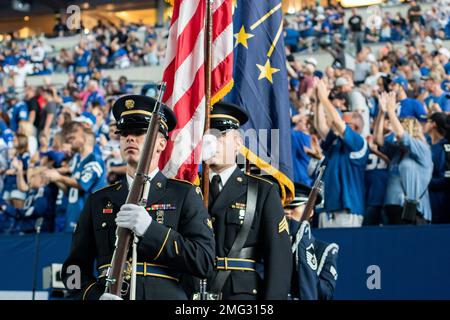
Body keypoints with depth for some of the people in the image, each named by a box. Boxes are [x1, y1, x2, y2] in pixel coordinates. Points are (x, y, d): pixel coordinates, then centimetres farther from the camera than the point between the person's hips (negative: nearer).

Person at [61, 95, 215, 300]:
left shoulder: (185, 195, 7)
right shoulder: (98, 200, 15)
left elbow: (204, 262, -3)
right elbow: (74, 267, 13)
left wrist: (150, 229, -12)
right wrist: (96, 296, -6)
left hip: (166, 295, -1)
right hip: (111, 295, 2)